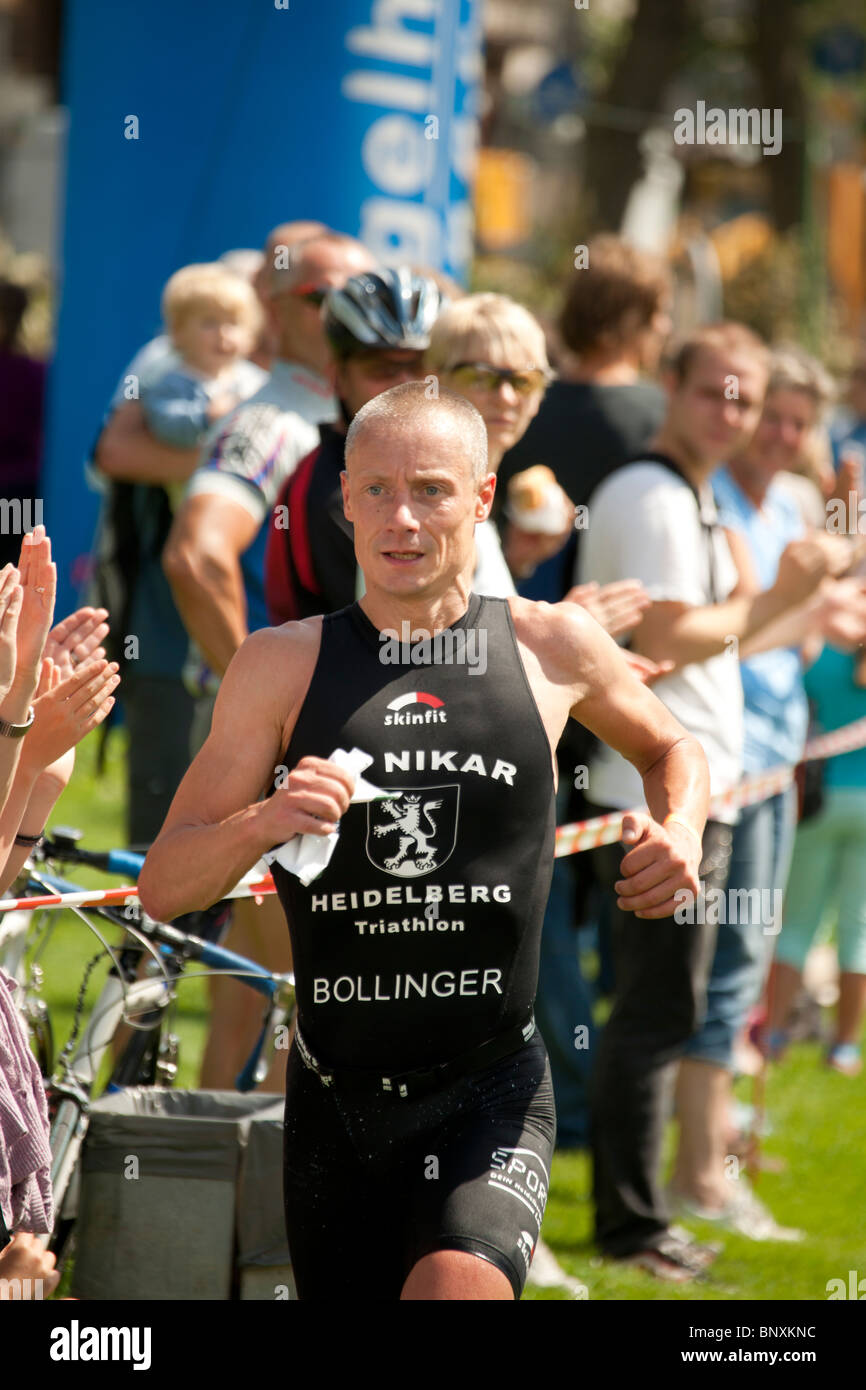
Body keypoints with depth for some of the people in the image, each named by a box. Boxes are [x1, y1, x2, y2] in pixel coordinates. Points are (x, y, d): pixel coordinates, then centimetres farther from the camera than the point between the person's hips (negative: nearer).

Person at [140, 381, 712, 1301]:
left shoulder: (552, 647, 3)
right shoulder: (284, 665, 2)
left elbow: (672, 750, 25)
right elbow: (162, 888, 0)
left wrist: (679, 834, 2)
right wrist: (259, 824, -21)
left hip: (492, 1095, -2)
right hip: (334, 1102, 2)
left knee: (457, 1289, -30)